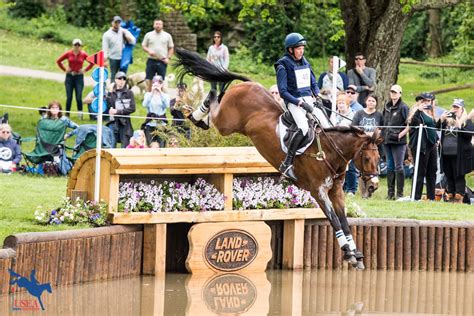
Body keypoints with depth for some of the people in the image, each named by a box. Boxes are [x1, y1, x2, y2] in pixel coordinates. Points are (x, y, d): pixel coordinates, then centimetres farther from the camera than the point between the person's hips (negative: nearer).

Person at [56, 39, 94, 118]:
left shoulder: (83, 54, -1)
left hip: (79, 76, -1)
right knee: (69, 97, 1)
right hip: (69, 76, 1)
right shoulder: (68, 53, -1)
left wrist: (85, 70, 1)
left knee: (79, 97, -8)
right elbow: (58, 61, 9)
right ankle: (67, 114, 9)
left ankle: (80, 114, 5)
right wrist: (65, 69, 3)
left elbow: (92, 62, 9)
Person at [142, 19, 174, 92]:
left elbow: (171, 48, 10)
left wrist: (168, 58, -2)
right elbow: (143, 46, 9)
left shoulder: (167, 36, 7)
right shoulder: (148, 35, 7)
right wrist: (149, 51, -11)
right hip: (151, 61, 0)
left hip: (162, 61, 0)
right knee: (149, 79, -1)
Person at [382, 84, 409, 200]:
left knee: (398, 167, -6)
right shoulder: (387, 107, 15)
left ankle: (400, 193, -3)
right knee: (390, 166, 10)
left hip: (398, 142, -7)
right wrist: (382, 134, 13)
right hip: (387, 141, 7)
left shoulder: (403, 107, -6)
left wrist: (400, 135, -15)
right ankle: (390, 192, 14)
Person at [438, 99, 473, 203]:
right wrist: (441, 120, -5)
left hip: (459, 155, -5)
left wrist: (460, 126, -21)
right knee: (449, 176, 12)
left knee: (459, 176, -4)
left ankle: (459, 197, -2)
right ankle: (450, 195, 20)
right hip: (446, 154, 5)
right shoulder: (447, 119, 13)